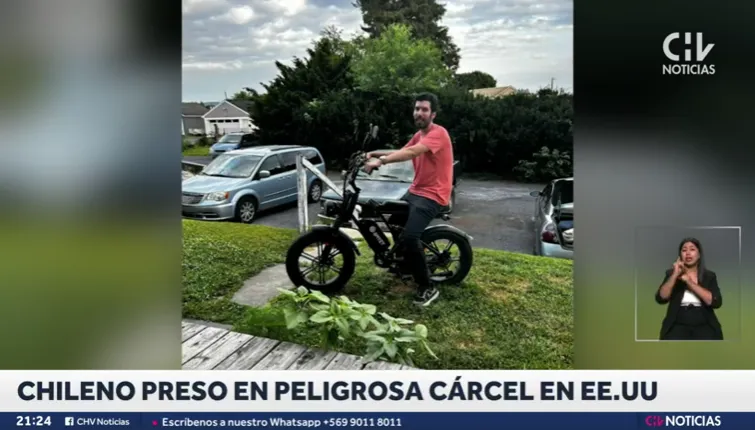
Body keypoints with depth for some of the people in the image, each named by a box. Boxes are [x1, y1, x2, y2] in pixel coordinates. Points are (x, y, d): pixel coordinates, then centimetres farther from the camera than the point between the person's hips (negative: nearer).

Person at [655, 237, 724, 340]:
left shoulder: (709, 276, 10)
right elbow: (661, 299, -6)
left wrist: (689, 282, -13)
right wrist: (675, 275, -13)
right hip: (678, 325, -1)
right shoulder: (672, 273, 9)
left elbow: (716, 302, -7)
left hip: (704, 326, 1)